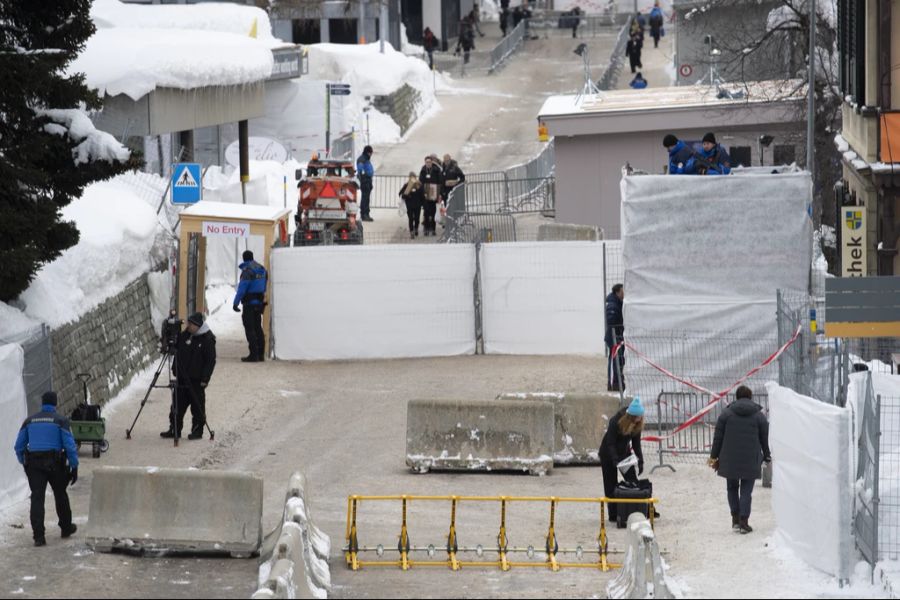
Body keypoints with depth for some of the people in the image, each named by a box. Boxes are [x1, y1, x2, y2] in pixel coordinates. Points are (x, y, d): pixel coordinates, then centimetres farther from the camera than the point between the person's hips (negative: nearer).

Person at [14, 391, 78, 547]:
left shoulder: (30, 420, 7)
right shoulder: (60, 420, -3)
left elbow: (19, 446, 11)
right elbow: (70, 445, -9)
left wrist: (24, 463, 25)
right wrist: (74, 467, -4)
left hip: (34, 464, 1)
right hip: (55, 464, -1)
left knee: (37, 498, -2)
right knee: (60, 495, 18)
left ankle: (38, 535, -12)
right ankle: (66, 528, 34)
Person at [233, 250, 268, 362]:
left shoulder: (247, 270, -15)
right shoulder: (262, 269, 10)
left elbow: (242, 288, -19)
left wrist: (235, 303, -16)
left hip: (250, 303, -8)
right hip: (259, 302, 8)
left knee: (249, 329, -5)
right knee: (258, 328, 15)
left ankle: (253, 354, -9)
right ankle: (261, 354, 16)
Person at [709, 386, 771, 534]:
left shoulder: (726, 414, 2)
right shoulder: (759, 416, 2)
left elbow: (718, 437, 2)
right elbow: (765, 439, 5)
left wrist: (714, 456, 9)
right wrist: (767, 458, 17)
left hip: (729, 460, 1)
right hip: (750, 460, -1)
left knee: (732, 488, 15)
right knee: (746, 490, 2)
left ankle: (735, 519, 13)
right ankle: (744, 521, -3)